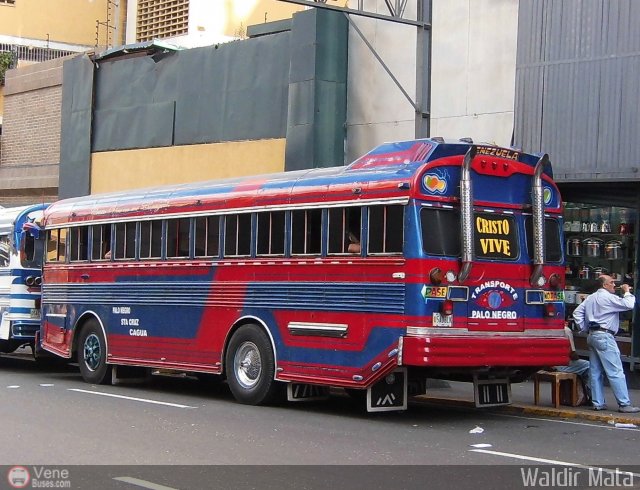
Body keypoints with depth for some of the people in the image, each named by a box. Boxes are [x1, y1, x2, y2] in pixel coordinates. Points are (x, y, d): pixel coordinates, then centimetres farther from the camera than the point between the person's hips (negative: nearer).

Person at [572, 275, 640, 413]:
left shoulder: (590, 298, 15)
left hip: (592, 336, 9)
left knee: (596, 372, 9)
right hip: (604, 336, -9)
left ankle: (598, 403, 11)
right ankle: (624, 404, -7)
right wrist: (627, 292, 0)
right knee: (616, 372, -7)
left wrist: (585, 328, 14)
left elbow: (577, 312, 14)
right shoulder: (609, 297, -11)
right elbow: (628, 305, -16)